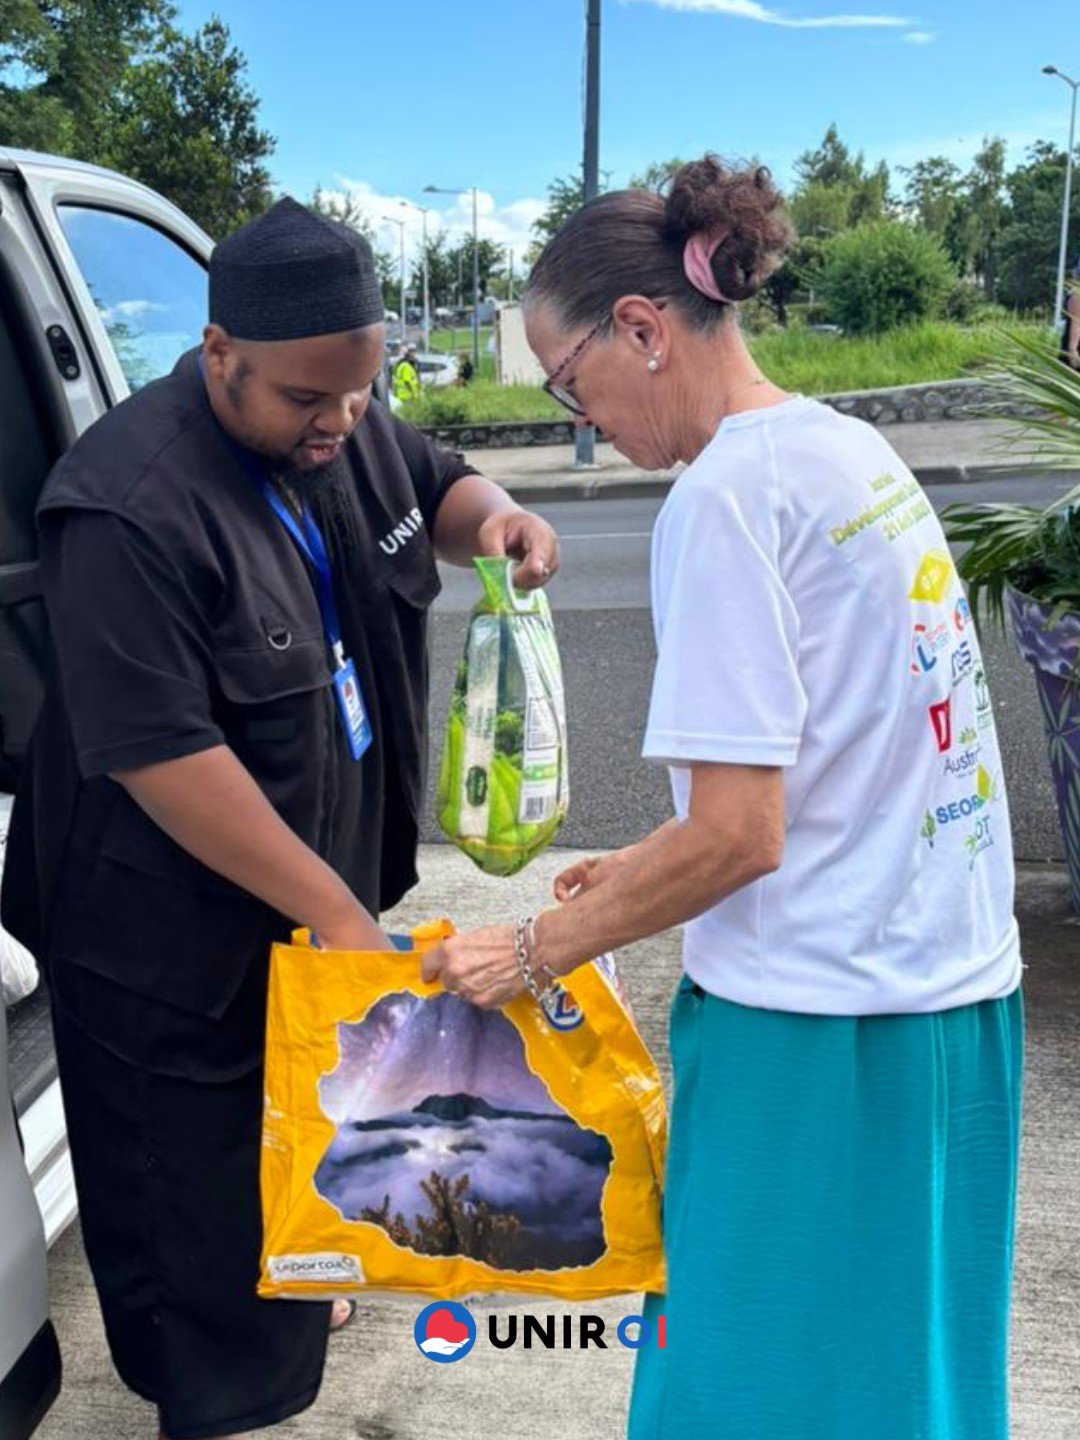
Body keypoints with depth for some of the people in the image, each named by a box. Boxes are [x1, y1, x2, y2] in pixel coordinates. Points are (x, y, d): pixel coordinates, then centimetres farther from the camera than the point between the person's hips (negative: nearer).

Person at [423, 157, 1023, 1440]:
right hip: (958, 994, 9)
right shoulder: (855, 449, 9)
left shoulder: (727, 491, -17)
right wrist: (652, 874, 17)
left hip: (812, 1035, -9)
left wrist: (533, 950, -6)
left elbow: (737, 836, -20)